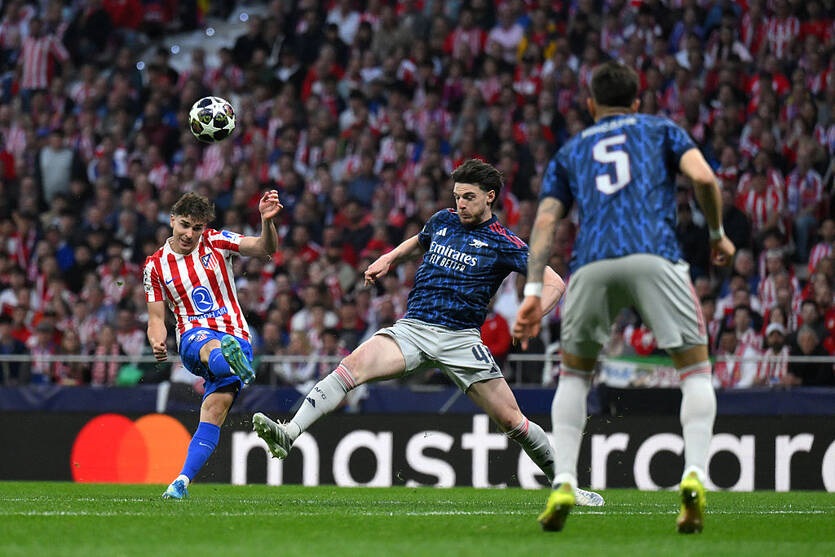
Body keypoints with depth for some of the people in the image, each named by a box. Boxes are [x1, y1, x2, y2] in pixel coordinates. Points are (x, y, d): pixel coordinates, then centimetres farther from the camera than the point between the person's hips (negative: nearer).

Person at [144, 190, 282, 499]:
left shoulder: (216, 242, 5)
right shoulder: (156, 265, 8)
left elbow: (265, 248, -7)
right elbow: (156, 317, 9)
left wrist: (267, 221, -28)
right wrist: (157, 343, -13)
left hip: (235, 337, 0)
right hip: (193, 336, 0)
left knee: (215, 409, -18)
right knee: (212, 348, -40)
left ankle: (183, 481, -19)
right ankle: (232, 363, -76)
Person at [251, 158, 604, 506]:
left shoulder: (503, 243, 0)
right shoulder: (442, 221, 14)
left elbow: (554, 283, -3)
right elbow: (419, 242, 38)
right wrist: (388, 260, 20)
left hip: (460, 338, -3)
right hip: (411, 329, 3)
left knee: (511, 420, -5)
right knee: (354, 364, -24)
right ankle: (288, 434, -36)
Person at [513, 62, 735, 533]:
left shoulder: (571, 151, 29)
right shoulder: (661, 130, 25)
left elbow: (547, 219, 16)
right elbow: (703, 178, 7)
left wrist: (534, 291, 10)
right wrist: (718, 235, 22)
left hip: (591, 264, 2)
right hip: (655, 256, -2)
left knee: (574, 374, 21)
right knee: (696, 370, 8)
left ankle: (564, 483, 5)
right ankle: (694, 475, -13)